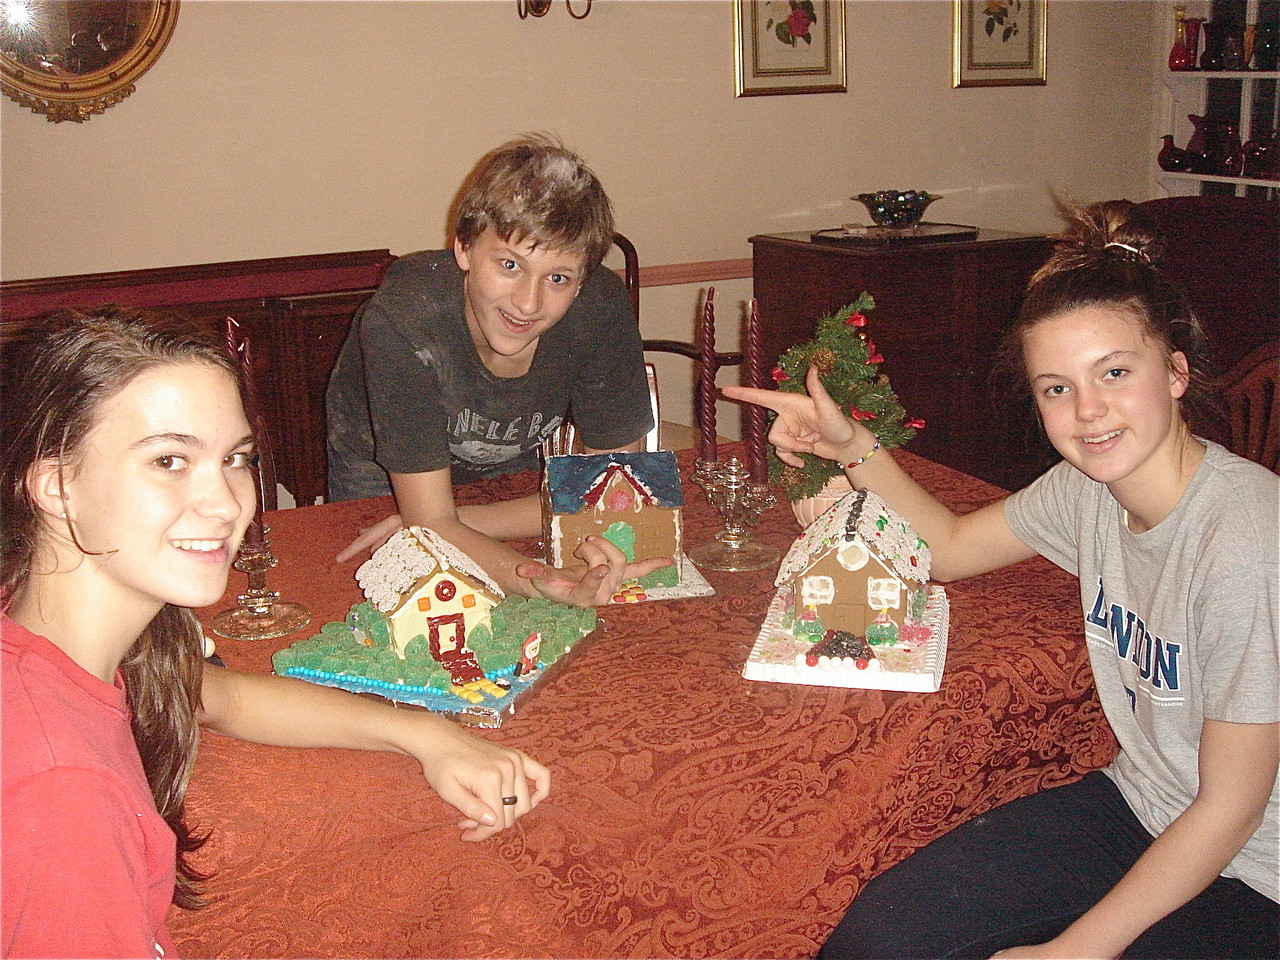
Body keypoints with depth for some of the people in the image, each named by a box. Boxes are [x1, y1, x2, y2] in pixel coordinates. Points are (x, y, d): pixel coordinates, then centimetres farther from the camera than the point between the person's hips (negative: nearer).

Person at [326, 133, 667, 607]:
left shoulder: (601, 307, -30)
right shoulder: (401, 322, -37)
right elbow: (432, 524, -35)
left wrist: (452, 523, -27)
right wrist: (555, 586, -54)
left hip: (512, 467, 3)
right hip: (378, 476, -2)